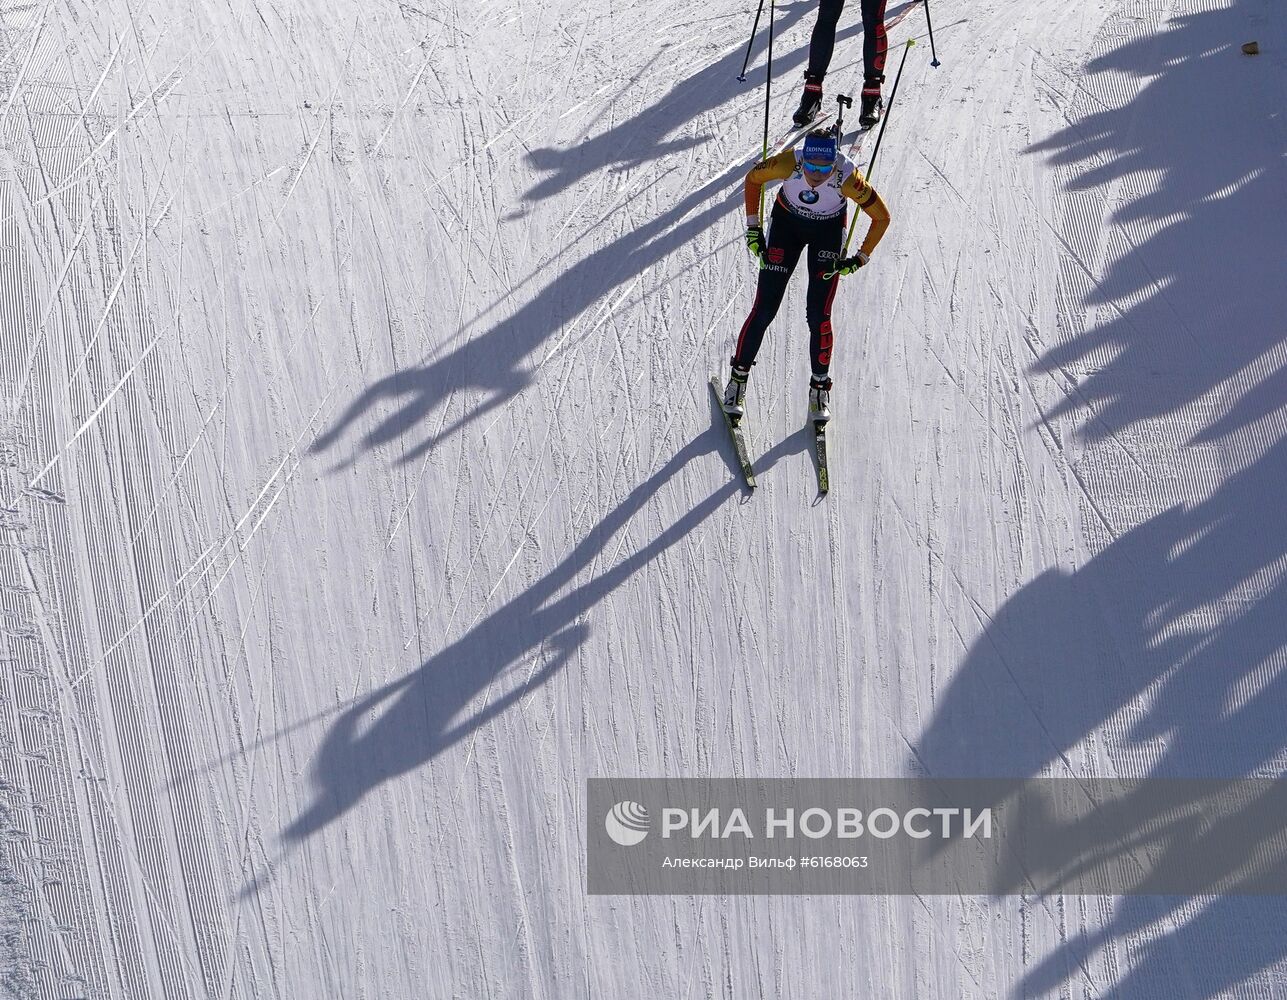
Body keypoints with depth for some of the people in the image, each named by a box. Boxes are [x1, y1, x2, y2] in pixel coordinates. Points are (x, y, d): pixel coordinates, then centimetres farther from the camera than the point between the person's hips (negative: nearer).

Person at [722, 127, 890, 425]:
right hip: (787, 222, 1)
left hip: (828, 232, -1)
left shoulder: (848, 179, -34)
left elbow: (882, 217, -17)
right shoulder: (787, 163, -33)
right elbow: (753, 179, -10)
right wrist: (753, 228, -11)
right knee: (764, 309, -3)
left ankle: (820, 386, 14)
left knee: (819, 314, -8)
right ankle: (738, 377, 15)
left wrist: (860, 259, -16)